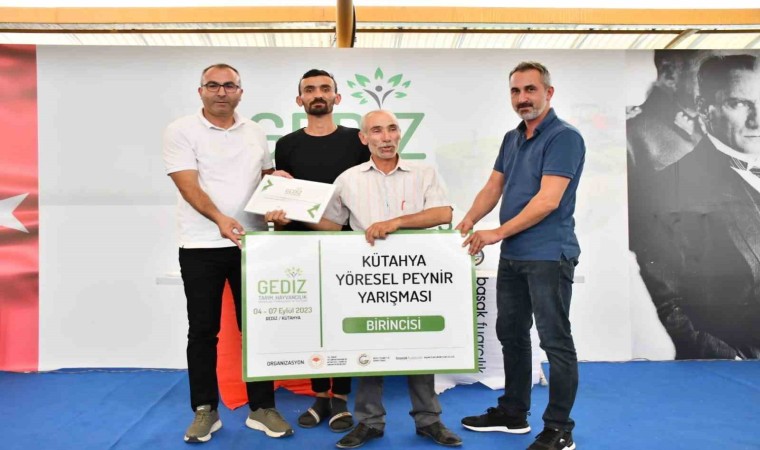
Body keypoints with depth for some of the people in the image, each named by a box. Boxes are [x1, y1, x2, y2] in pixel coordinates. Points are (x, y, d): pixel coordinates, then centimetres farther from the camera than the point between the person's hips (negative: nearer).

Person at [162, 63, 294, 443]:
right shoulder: (181, 130, -1)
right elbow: (188, 185, -13)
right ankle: (205, 410, 21)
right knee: (202, 330, 6)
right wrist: (220, 218, -28)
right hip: (201, 247, -3)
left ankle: (262, 408, 19)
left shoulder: (255, 132, 11)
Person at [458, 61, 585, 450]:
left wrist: (497, 233, -20)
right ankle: (513, 413, 32)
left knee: (555, 341, 1)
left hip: (549, 256, -8)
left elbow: (548, 200, -20)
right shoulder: (511, 139, 14)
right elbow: (493, 187, 14)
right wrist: (469, 220, -3)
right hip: (512, 256, 9)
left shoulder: (564, 137, -11)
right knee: (511, 334, 16)